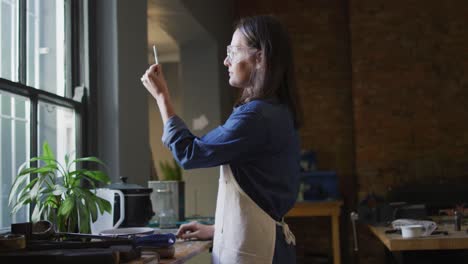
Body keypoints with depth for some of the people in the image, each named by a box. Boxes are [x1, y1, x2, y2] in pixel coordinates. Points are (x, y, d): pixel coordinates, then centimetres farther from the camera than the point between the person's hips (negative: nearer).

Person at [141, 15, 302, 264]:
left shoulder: (257, 115, -21)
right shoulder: (276, 111, 10)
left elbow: (189, 153, -13)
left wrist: (161, 95, -4)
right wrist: (217, 229, 19)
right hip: (255, 242, 9)